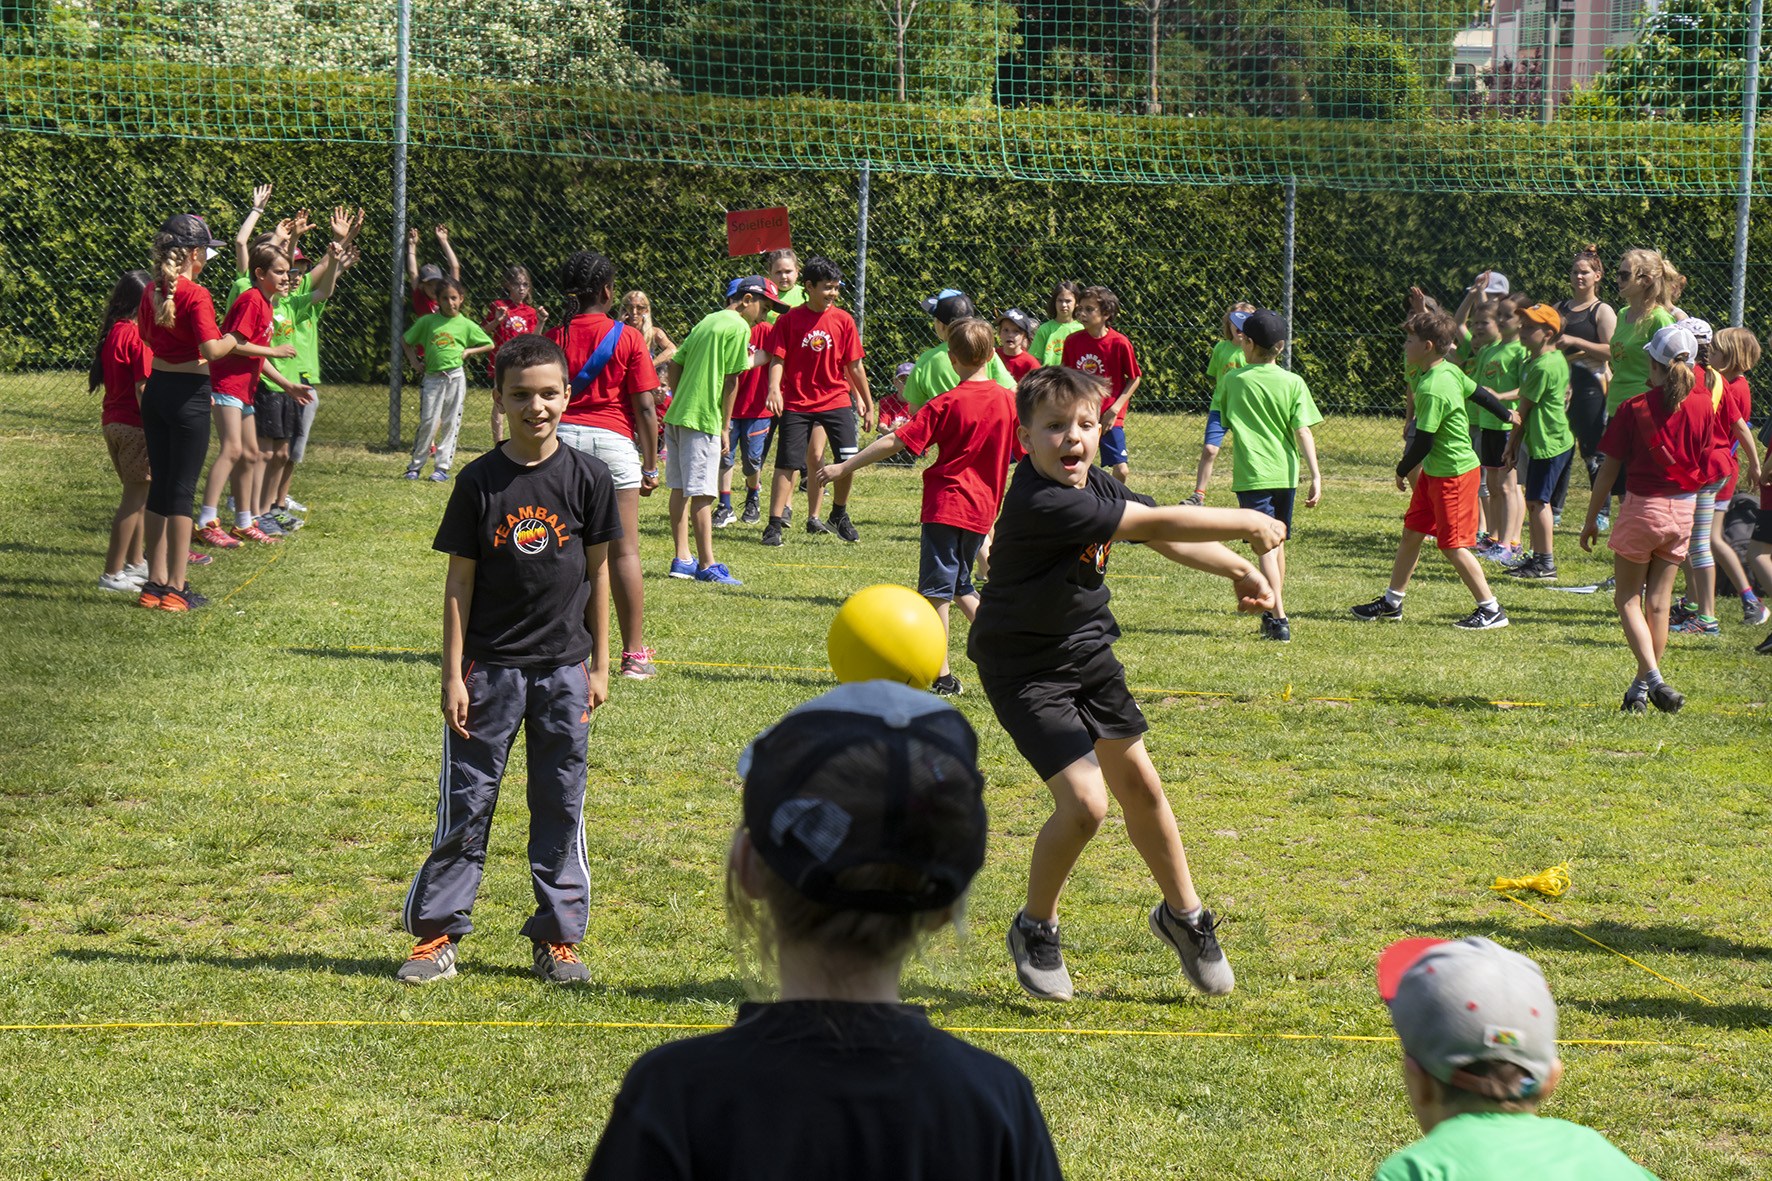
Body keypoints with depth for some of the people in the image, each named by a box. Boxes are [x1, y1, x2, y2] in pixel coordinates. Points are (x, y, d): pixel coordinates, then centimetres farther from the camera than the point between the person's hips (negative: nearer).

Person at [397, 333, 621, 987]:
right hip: (490, 665, -1)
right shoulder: (480, 481, -4)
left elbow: (597, 570, 6)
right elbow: (460, 580, -1)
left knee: (560, 805, 7)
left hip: (564, 668, 1)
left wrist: (599, 664, 6)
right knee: (466, 803, 2)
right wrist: (453, 674, -5)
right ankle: (437, 934, 10)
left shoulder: (588, 477, -1)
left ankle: (558, 938, 16)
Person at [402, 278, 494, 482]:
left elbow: (489, 345, 14)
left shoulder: (466, 325, 5)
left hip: (456, 376, 0)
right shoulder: (427, 321, 6)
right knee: (428, 422, -4)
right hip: (432, 376, 0)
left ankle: (442, 467, 7)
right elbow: (407, 341, 18)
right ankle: (414, 466, 7)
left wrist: (468, 352, 1)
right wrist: (414, 360, 6)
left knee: (451, 423, 1)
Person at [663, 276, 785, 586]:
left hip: (676, 415, 9)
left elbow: (675, 365, 17)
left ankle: (682, 559, 18)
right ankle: (706, 565, -8)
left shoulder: (706, 322, 18)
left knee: (680, 490, 12)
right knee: (701, 493, -8)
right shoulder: (739, 328, -7)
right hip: (703, 420, -9)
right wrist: (725, 428, -7)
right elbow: (730, 381, -10)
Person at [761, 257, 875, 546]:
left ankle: (840, 515, 16)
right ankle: (774, 523, 2)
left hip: (836, 399, 2)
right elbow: (777, 359, -7)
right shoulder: (789, 319, -3)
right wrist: (774, 389, -25)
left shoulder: (843, 320, 3)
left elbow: (854, 366, 8)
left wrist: (867, 403, 10)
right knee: (787, 462, -5)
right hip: (797, 401, -2)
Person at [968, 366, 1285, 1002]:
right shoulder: (1040, 503, -30)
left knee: (1138, 784, 14)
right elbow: (1157, 525, -29)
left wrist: (1240, 569, -5)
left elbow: (1168, 539, 9)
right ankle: (1035, 929, 8)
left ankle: (1182, 914, 35)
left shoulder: (1094, 485, -3)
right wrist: (1248, 524, -20)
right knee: (1084, 802, -17)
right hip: (1025, 669, -8)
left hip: (1088, 651, 8)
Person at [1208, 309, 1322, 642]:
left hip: (1252, 474, -3)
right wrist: (1316, 477, -7)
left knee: (1266, 546, -9)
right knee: (1278, 542, 19)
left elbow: (1220, 421, 13)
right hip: (1286, 474, 3)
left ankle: (1279, 619, -20)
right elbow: (1303, 432, -6)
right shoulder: (1293, 383, 0)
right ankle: (1274, 612, 31)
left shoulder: (1231, 380, -2)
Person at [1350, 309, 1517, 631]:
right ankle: (1391, 602, 25)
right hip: (1434, 472, 10)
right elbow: (1478, 392, 19)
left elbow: (1423, 443, -22)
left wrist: (1402, 471, -6)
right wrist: (1507, 414, 34)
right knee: (1411, 534, 15)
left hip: (1453, 475, -10)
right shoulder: (1450, 370, 2)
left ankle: (1491, 610, 5)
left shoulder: (1433, 389, -26)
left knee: (1453, 546, -3)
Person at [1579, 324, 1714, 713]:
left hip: (1642, 506, -4)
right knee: (1658, 602, 13)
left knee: (1628, 599, 6)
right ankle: (1641, 689, 18)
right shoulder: (1700, 407, -2)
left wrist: (1591, 518, 1)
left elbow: (1610, 469, -7)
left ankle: (1653, 679, -13)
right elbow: (1704, 468, 7)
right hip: (1683, 508, 4)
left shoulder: (1634, 409, -12)